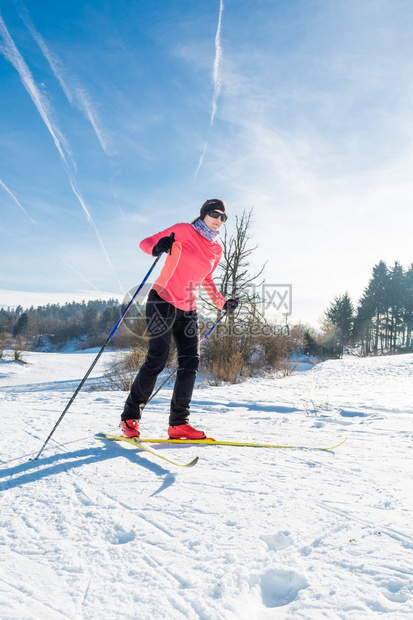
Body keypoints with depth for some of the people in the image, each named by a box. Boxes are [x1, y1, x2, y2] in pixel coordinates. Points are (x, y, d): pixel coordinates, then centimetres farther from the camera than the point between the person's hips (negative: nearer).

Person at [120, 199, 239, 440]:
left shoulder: (217, 250, 12)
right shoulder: (183, 231, -4)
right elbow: (146, 243, -6)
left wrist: (223, 304, 17)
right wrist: (158, 248, -29)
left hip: (188, 309, 7)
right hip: (163, 300, -6)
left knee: (191, 362, -2)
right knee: (157, 360, -11)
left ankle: (178, 423, 6)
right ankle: (130, 417, 5)